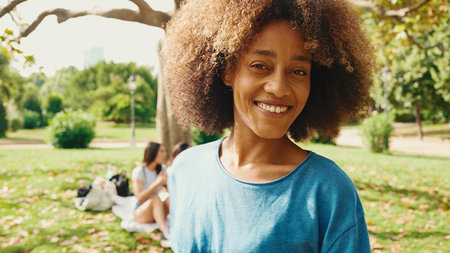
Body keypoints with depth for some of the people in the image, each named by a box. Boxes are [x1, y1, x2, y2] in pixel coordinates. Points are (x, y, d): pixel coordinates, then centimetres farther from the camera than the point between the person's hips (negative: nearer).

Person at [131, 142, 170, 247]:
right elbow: (140, 198, -24)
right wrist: (157, 183, -31)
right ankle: (166, 234, -51)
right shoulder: (139, 171, -13)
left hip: (157, 211, 5)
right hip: (141, 213, -5)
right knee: (156, 198, -35)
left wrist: (167, 182, -20)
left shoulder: (161, 169, 6)